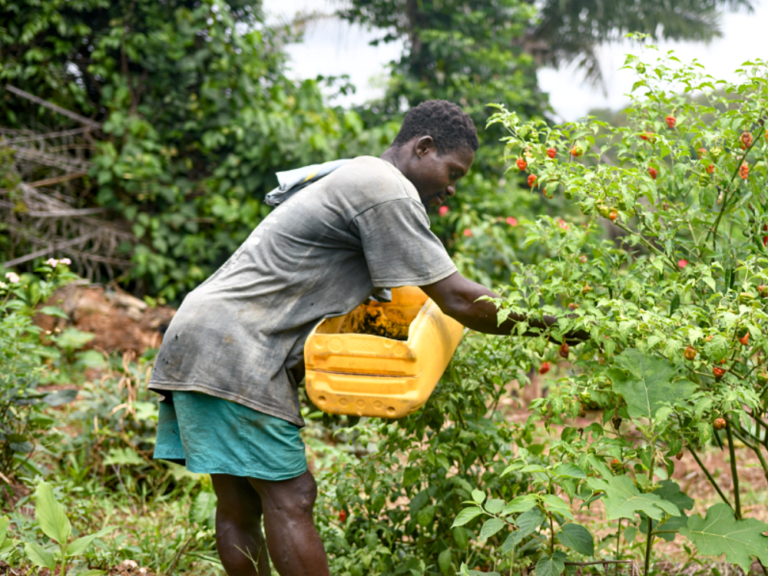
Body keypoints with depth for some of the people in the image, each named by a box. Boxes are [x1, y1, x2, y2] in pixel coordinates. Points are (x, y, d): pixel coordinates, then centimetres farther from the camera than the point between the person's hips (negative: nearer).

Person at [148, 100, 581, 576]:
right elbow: (458, 299, -13)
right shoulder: (388, 190, -10)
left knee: (240, 504, 10)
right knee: (290, 499, -9)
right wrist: (550, 324, -3)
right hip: (232, 348, -10)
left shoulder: (356, 179, 23)